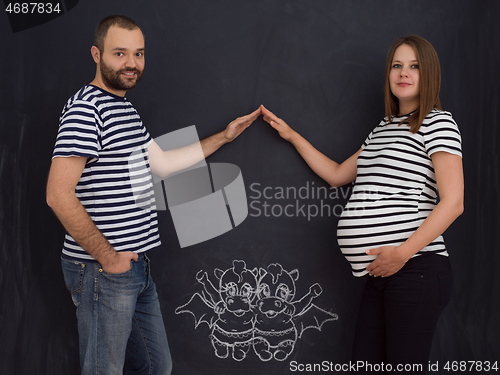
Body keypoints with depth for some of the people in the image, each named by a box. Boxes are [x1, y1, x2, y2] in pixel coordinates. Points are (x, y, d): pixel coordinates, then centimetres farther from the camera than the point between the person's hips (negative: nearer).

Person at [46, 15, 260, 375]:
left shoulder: (126, 108, 15)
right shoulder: (86, 107, -16)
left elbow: (163, 163, 22)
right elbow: (59, 195, -22)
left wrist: (223, 137, 21)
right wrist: (108, 257, -17)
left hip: (136, 264, 9)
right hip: (103, 272, -9)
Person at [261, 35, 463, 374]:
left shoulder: (438, 122, -2)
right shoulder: (384, 129, 23)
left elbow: (453, 202, -12)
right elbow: (337, 175, 30)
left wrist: (403, 252, -20)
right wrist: (293, 137, 28)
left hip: (415, 270, -7)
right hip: (382, 274, 8)